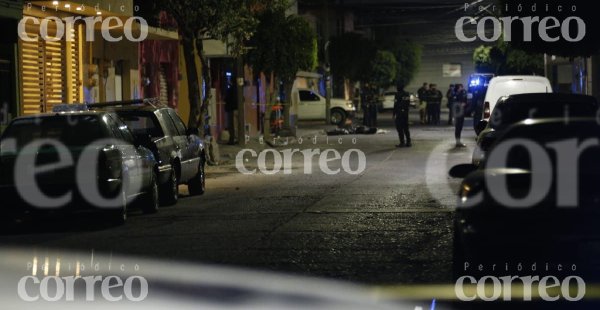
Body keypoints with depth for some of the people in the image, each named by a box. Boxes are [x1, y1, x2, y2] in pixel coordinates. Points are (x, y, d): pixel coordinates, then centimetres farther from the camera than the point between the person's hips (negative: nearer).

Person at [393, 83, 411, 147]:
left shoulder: (398, 94, -12)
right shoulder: (407, 94, 9)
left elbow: (396, 105, -14)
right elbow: (408, 104, 13)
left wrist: (394, 114, -9)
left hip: (399, 113, -7)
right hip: (406, 112, 7)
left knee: (399, 128, -2)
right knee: (406, 128, 13)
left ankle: (402, 142, -5)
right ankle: (408, 142, 11)